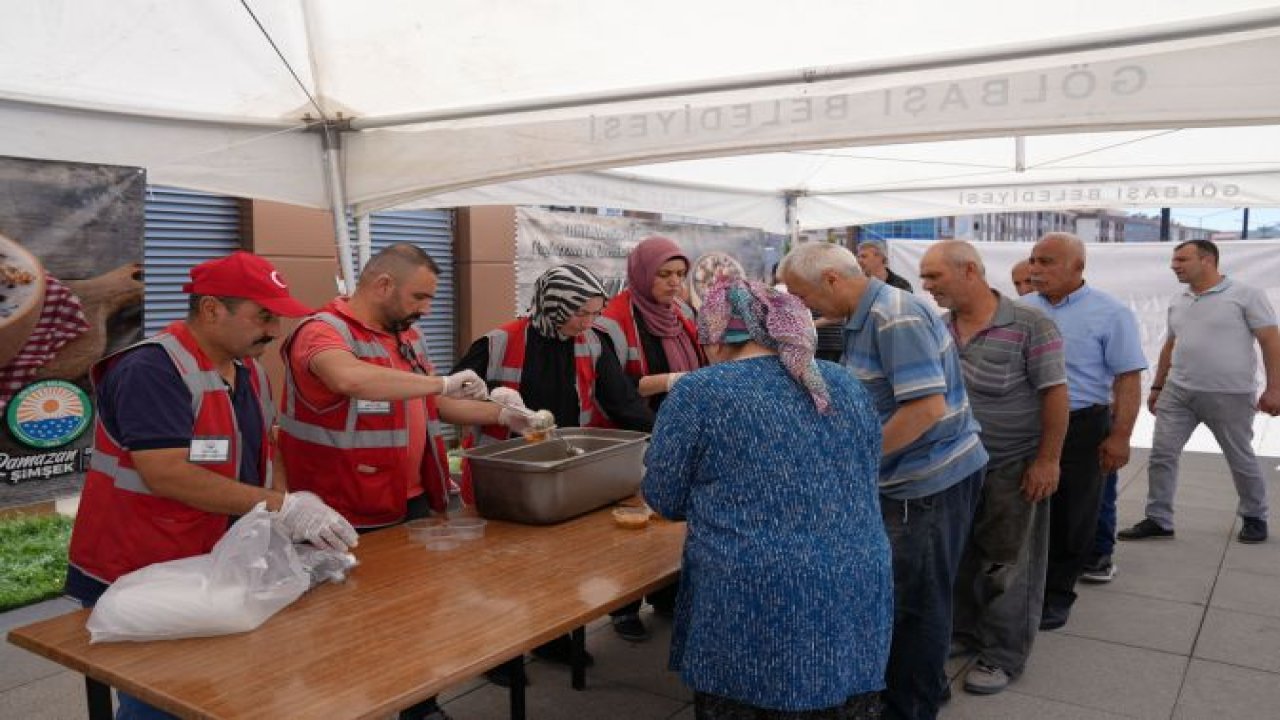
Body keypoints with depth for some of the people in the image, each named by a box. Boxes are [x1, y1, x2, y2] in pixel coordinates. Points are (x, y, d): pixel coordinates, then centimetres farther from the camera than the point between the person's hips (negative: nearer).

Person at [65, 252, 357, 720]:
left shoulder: (249, 370, 7)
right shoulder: (152, 369, -20)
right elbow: (166, 474, -28)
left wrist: (298, 518, -5)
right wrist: (282, 508, -29)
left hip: (215, 572, 8)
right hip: (139, 584, -8)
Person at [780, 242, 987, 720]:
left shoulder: (896, 317, -21)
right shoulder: (866, 317, 8)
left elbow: (927, 407, -27)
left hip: (930, 481, -9)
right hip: (912, 478, 9)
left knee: (916, 602, 5)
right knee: (905, 595, 20)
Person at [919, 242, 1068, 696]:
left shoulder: (1030, 325, -16)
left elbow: (1054, 393, -14)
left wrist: (1047, 459, -16)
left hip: (1014, 468, -5)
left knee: (1006, 563, 6)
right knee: (958, 554, 16)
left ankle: (1004, 655, 20)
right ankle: (963, 631, 35)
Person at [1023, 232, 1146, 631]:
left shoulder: (1110, 313, -8)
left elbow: (1127, 378, -9)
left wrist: (1120, 436, -14)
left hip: (1081, 427, -4)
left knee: (1070, 516, 7)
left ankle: (1056, 594, 21)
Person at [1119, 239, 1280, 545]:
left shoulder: (1246, 295, -7)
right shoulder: (1177, 303, 11)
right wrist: (1157, 387, 18)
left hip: (1230, 395, -5)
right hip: (1178, 392, 5)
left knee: (1241, 460, 10)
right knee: (1161, 454, 1)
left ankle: (1255, 518, 30)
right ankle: (1158, 520, 9)